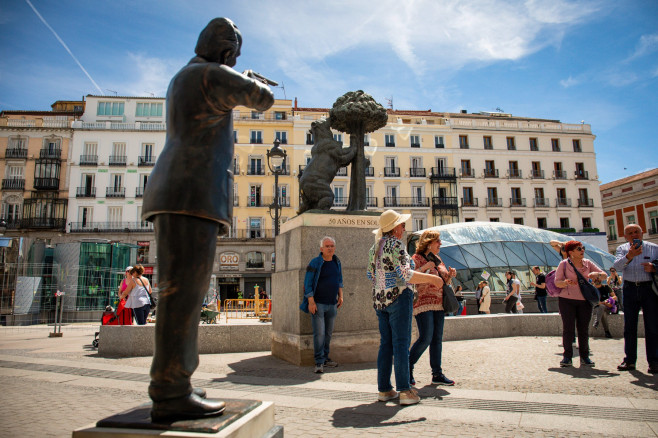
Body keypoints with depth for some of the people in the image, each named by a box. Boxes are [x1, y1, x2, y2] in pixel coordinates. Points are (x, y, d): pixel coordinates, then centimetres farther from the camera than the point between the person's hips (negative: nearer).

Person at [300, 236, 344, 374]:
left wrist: (340, 296, 15)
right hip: (318, 304, -6)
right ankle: (319, 362, -1)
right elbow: (307, 283, -10)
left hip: (332, 304, 6)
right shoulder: (315, 263, -10)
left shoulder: (336, 262, 9)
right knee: (319, 333, -9)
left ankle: (325, 358, 25)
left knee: (328, 332, 12)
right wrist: (311, 301, -16)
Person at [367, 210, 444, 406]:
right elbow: (405, 274, -18)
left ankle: (384, 389, 14)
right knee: (401, 344, -3)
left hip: (379, 299, 7)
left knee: (385, 344, 10)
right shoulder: (396, 245, -11)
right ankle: (404, 391, 0)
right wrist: (432, 278, -11)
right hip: (398, 297, -7)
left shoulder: (374, 247, 13)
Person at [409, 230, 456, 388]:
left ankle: (437, 374, 15)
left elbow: (444, 282, 24)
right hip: (423, 303, -8)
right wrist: (425, 267, -21)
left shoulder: (438, 259, 17)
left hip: (438, 304, 8)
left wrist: (450, 275, 4)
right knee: (426, 338, -12)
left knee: (437, 339, 8)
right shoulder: (417, 258, -5)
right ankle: (408, 367, 6)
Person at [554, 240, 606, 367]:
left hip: (585, 301, 3)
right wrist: (566, 282, -28)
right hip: (567, 300, -3)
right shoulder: (564, 264, -3)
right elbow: (557, 282, -6)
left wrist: (597, 274, -14)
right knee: (568, 328, -4)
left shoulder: (588, 263, 8)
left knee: (584, 329, 5)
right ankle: (567, 356, 6)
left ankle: (584, 356, 15)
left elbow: (605, 275, 9)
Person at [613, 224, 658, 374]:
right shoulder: (622, 249, 7)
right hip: (629, 289, 1)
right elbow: (617, 266, -11)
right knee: (629, 326, 5)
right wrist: (629, 256, -29)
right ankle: (629, 360, 12)